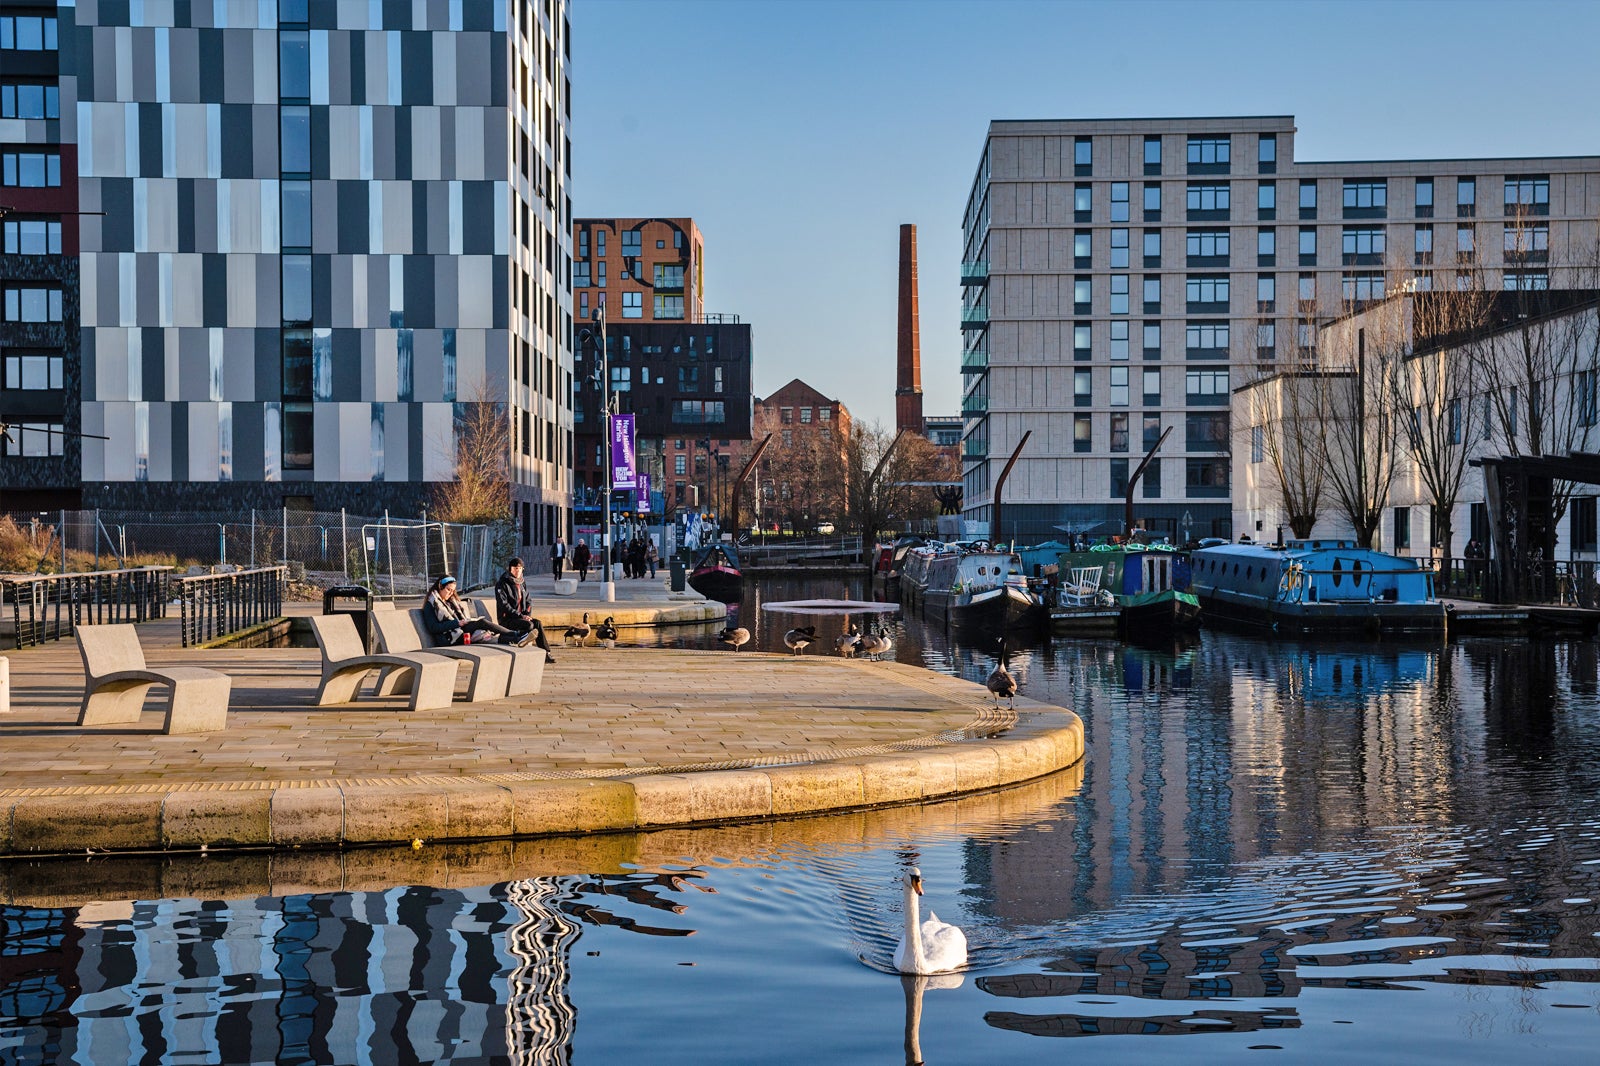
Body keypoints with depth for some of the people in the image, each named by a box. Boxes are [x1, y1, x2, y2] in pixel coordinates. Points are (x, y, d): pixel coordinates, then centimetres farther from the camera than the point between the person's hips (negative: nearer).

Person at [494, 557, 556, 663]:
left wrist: (527, 614, -3)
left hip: (522, 617, 6)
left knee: (538, 623, -21)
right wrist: (520, 616, -19)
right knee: (529, 625, -31)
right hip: (506, 619, -6)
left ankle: (546, 654, -24)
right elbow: (504, 605, -15)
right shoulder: (502, 584, -6)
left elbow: (529, 602, 19)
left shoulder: (522, 585, 16)